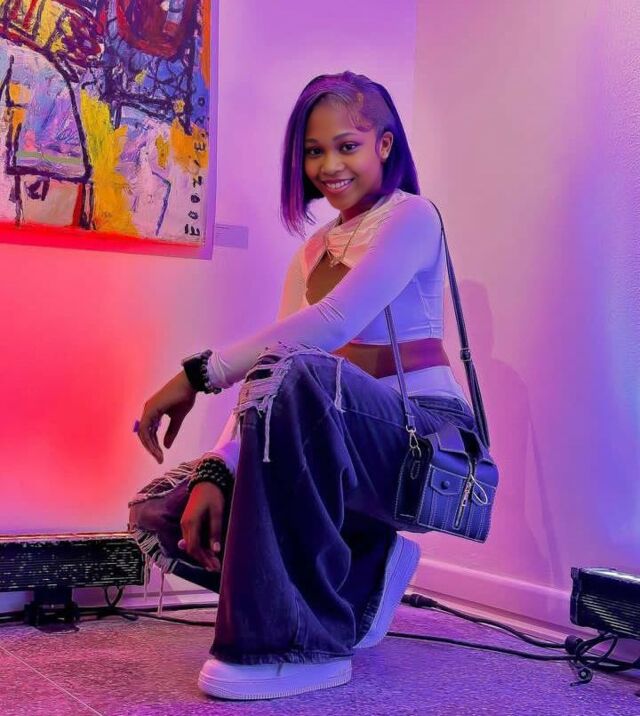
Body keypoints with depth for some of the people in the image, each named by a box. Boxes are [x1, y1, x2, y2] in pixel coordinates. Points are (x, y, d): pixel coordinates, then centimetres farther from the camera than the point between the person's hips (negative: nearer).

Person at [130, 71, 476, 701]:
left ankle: (301, 643, -27)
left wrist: (199, 374, -25)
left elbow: (335, 322, -22)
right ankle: (358, 580, 8)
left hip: (427, 436, -7)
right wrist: (215, 469, -12)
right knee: (161, 513, -4)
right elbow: (262, 371, 5)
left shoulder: (411, 216, -3)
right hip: (344, 441, 8)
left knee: (295, 375, -37)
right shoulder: (314, 251, 19)